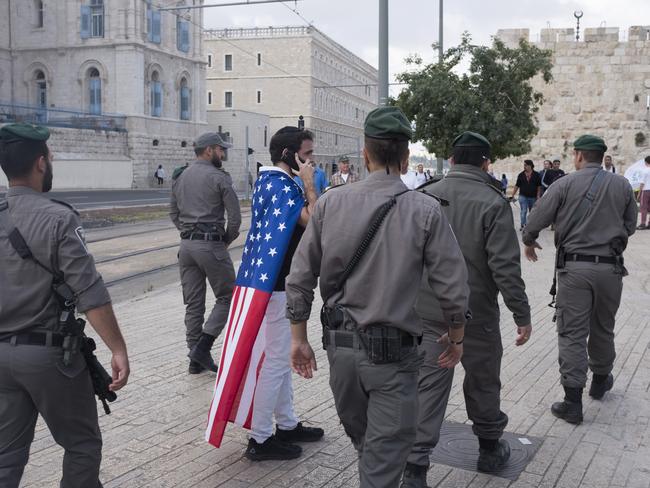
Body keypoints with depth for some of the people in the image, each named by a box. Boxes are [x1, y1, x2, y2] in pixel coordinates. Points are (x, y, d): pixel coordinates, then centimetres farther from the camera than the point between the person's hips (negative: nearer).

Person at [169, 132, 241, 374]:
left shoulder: (180, 178, 13)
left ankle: (195, 359, 15)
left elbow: (173, 213, 17)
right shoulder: (219, 177, -8)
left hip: (186, 245, 7)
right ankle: (203, 346, -4)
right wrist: (227, 240, 4)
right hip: (212, 245, -7)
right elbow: (235, 217, -10)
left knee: (193, 303, 10)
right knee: (226, 297, 7)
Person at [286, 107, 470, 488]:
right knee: (385, 453, 8)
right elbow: (453, 288, -9)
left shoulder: (330, 203, -4)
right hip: (393, 353, -4)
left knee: (360, 436, 26)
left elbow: (300, 278, -1)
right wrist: (456, 339, 9)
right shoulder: (426, 211, -12)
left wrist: (299, 338, 10)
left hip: (340, 345, 4)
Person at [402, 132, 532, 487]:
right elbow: (505, 267, -16)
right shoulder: (493, 203, -12)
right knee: (483, 381, 17)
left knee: (427, 385, 5)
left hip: (428, 311, 3)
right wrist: (522, 315, -8)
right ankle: (489, 449, 36)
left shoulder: (425, 197, 1)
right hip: (477, 313, -3)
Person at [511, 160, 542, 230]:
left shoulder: (536, 175, 1)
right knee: (523, 211, -9)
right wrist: (513, 195, 1)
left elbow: (539, 186, 1)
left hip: (533, 197, 1)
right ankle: (523, 225, -10)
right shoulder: (521, 175, 3)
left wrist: (538, 196, -5)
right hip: (523, 196, -1)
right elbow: (517, 186, 5)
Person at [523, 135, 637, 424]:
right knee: (603, 328, 21)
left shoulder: (565, 184, -7)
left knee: (572, 333, 1)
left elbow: (537, 220, -6)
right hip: (611, 267, 3)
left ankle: (573, 402, 1)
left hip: (574, 267, -3)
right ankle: (600, 381, 41)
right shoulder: (622, 186, 2)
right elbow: (630, 225, 11)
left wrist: (528, 242, 14)